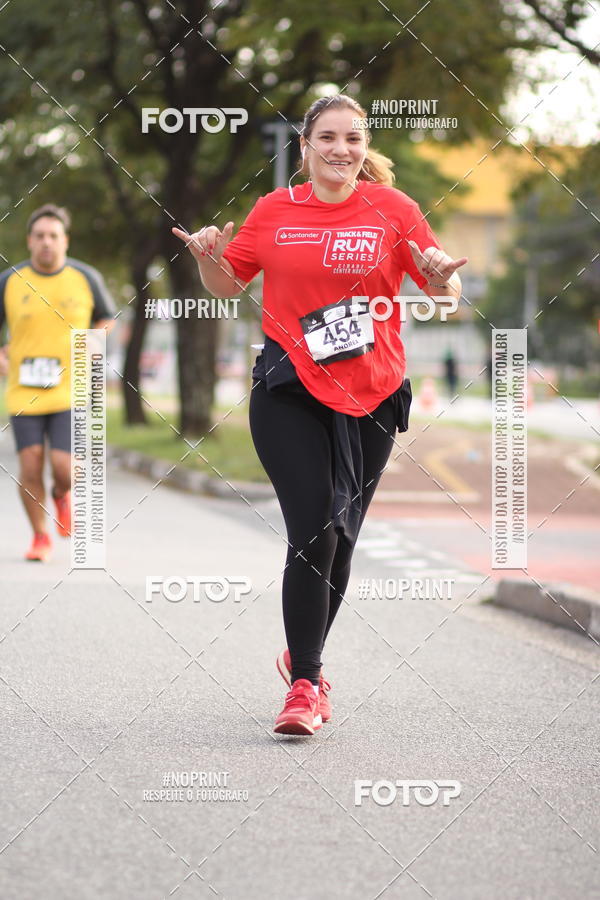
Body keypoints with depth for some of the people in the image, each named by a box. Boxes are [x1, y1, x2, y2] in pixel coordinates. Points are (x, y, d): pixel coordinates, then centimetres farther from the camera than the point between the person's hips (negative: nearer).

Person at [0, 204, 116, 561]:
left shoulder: (86, 278, -1)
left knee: (64, 468, -11)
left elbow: (107, 317, 15)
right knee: (30, 464, -5)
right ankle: (40, 538, 16)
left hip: (70, 389, -1)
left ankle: (62, 495, 27)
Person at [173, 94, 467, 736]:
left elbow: (446, 295, 3)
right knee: (314, 534, -12)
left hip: (372, 395, 1)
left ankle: (304, 654, 34)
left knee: (339, 540, 10)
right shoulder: (274, 211, 2)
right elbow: (227, 285, 13)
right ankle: (304, 684, -5)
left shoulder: (392, 209, 1)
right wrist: (208, 257, -8)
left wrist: (442, 278, -20)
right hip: (289, 394, -1)